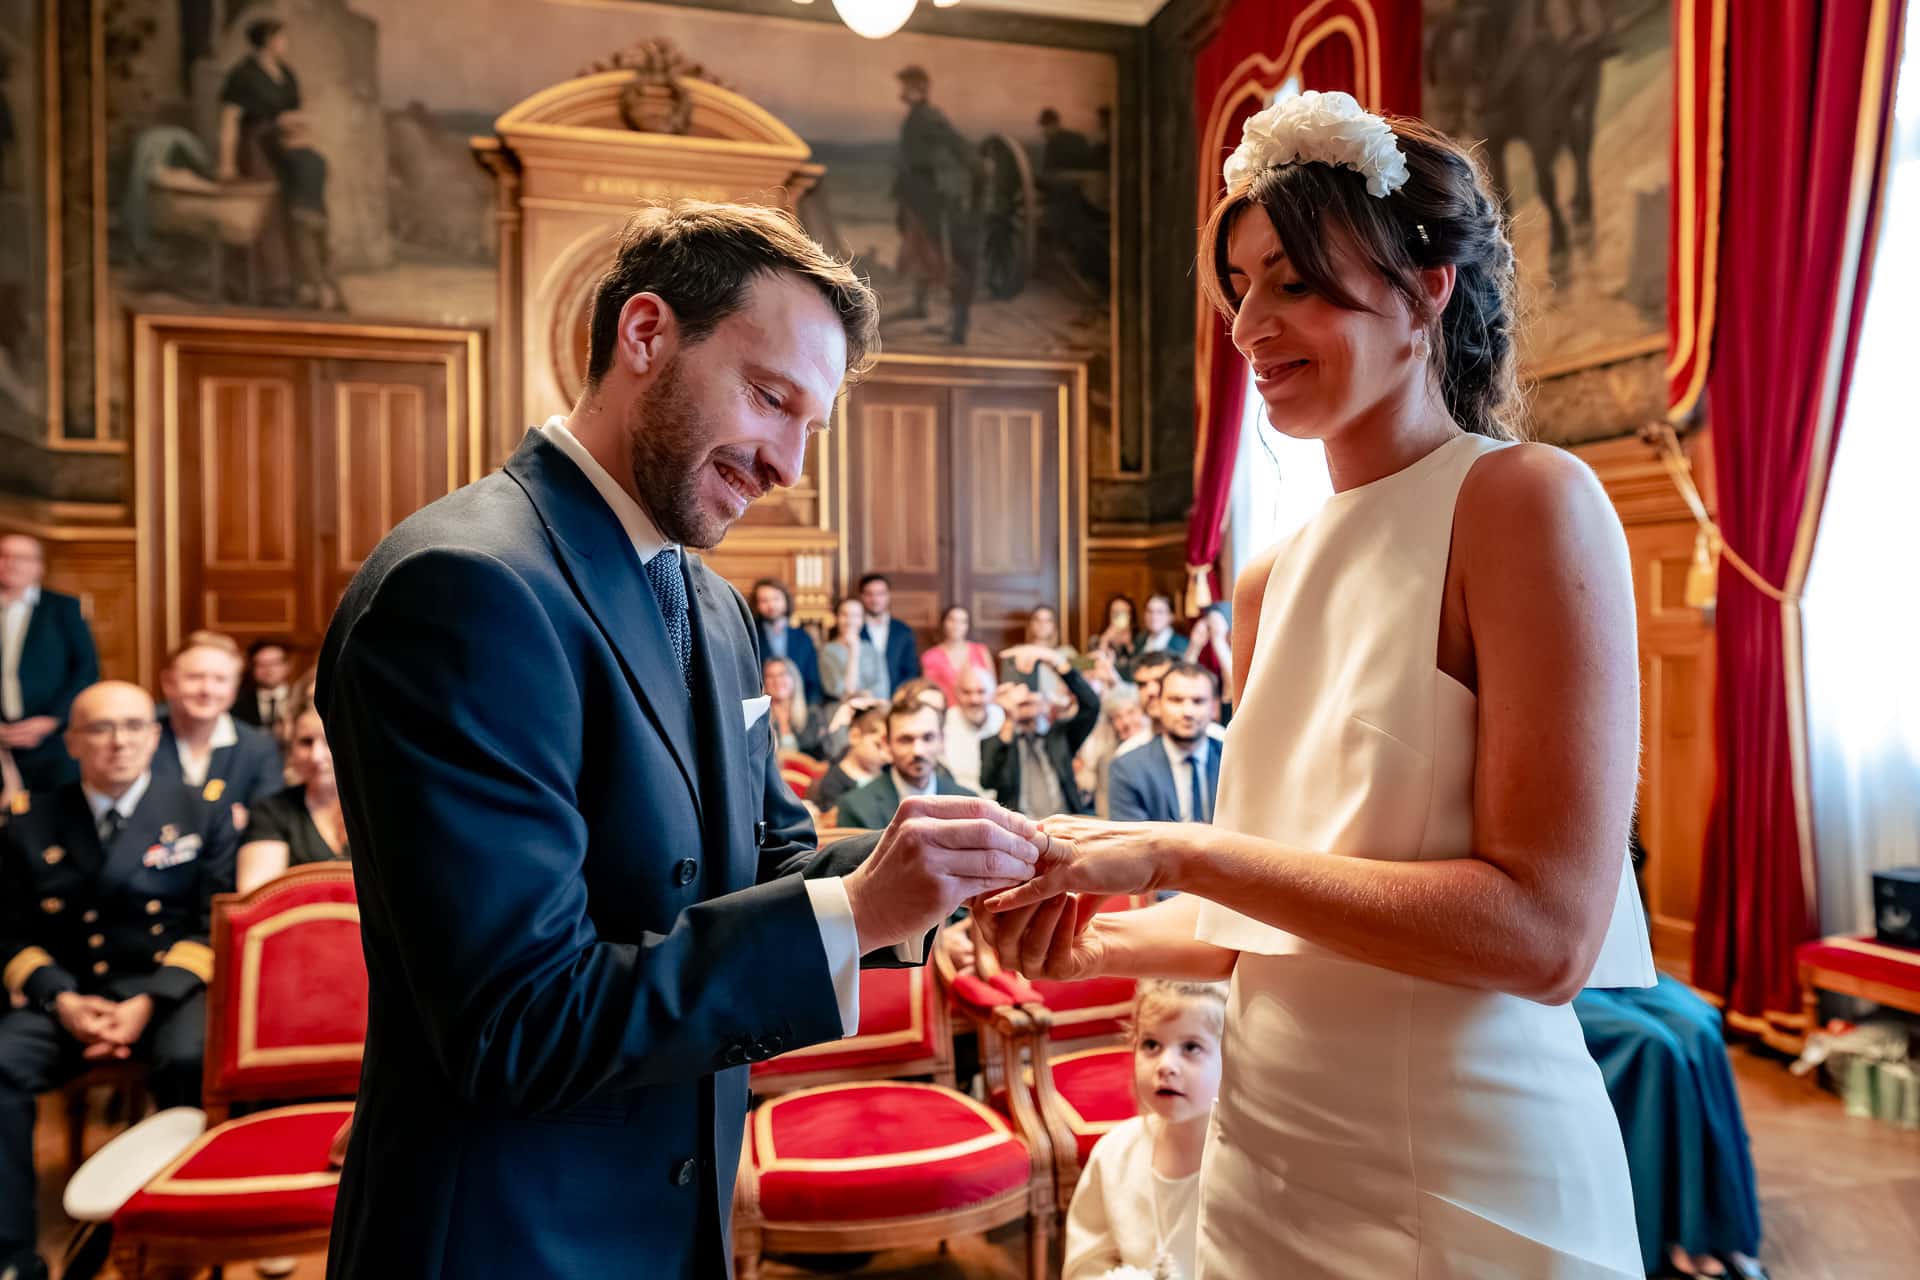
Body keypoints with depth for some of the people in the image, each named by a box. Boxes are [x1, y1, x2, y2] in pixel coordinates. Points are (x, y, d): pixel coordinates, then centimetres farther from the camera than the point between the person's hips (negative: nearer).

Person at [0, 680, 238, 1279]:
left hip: (170, 990, -2)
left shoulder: (202, 815, 4)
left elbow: (214, 928, -1)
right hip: (65, 995, 3)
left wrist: (150, 1002, -16)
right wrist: (62, 1001, -10)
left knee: (194, 1061, -32)